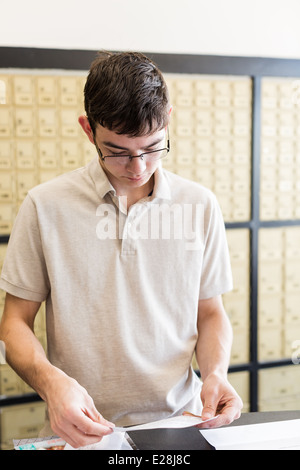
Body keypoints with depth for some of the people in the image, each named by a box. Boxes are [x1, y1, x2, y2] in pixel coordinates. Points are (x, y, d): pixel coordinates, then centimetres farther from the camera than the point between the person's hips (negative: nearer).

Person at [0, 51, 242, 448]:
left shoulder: (201, 206, 0)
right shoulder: (45, 206, -5)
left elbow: (210, 313, 9)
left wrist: (215, 371, -9)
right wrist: (50, 380, -19)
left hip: (178, 421, 1)